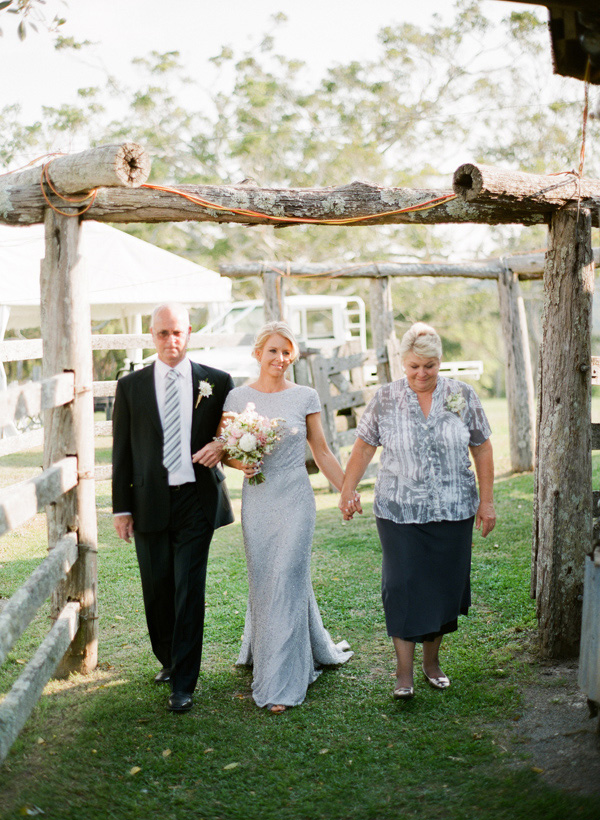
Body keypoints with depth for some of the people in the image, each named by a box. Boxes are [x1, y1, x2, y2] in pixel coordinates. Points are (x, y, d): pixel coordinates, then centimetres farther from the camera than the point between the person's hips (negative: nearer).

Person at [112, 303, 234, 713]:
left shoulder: (217, 382, 4)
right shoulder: (131, 386, 7)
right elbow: (122, 452, 7)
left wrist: (222, 446, -11)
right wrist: (121, 507, 2)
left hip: (197, 499, -2)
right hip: (149, 502, 2)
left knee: (189, 590, -5)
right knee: (157, 590, 10)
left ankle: (184, 683, 4)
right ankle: (169, 659, 34)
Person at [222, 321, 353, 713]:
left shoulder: (305, 397, 1)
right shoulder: (238, 397, 4)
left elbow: (322, 451, 8)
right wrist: (240, 462, -11)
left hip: (295, 499, -2)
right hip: (257, 500, 2)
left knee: (287, 581, -6)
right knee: (263, 581, 9)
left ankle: (282, 682, 1)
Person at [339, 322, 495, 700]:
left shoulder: (462, 395, 1)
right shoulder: (385, 399, -1)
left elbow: (482, 449, 6)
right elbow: (364, 446, 5)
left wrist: (487, 500, 3)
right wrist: (348, 489, -2)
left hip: (453, 510, 2)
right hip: (400, 511, -1)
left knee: (445, 584, 7)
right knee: (404, 585, -5)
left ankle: (432, 661, 26)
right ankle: (404, 672, 4)